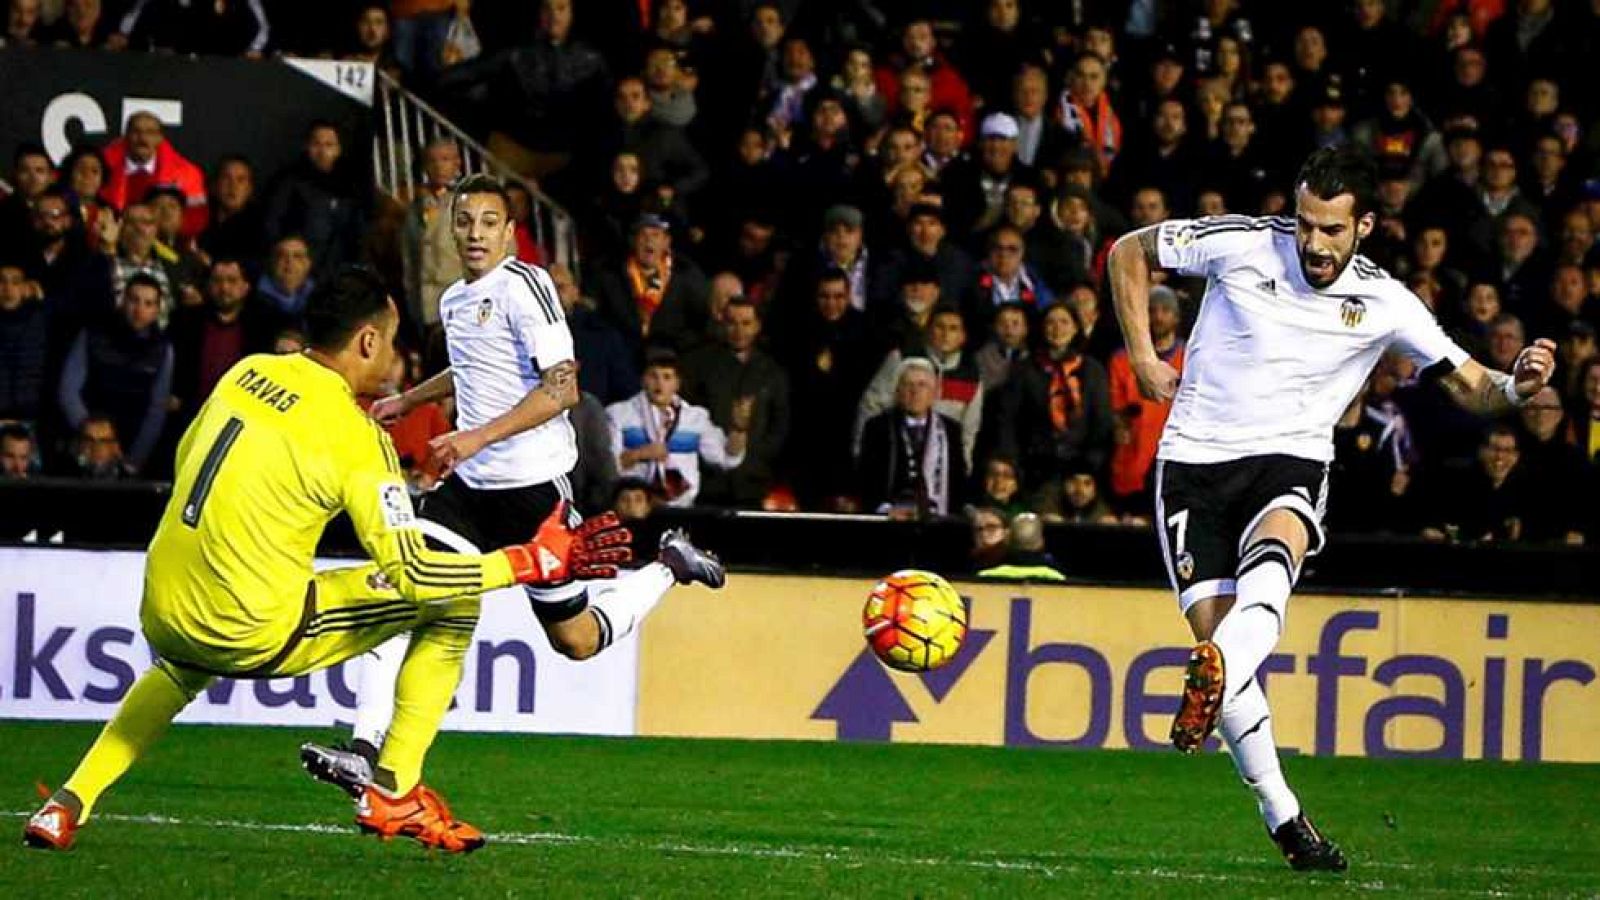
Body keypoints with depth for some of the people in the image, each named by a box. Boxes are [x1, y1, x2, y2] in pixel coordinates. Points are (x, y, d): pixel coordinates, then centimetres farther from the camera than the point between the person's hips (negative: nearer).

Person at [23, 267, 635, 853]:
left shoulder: (248, 373, 5)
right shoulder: (357, 439, -13)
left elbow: (185, 464, 20)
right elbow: (411, 573, -16)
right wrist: (538, 561, -9)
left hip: (165, 620, 7)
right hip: (256, 635, -7)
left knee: (182, 667, 45)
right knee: (453, 601, 3)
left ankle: (69, 804, 31)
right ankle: (393, 792, 9)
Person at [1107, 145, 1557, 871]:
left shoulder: (1383, 304, -2)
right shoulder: (1241, 246, -5)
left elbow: (1470, 387, 2)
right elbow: (1129, 252, 10)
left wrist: (1516, 385, -21)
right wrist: (1143, 359, 5)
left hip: (1290, 464, -1)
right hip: (1195, 458, 1)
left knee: (1271, 555, -36)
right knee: (1211, 627, -12)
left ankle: (1217, 678, -66)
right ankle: (1284, 821, -2)